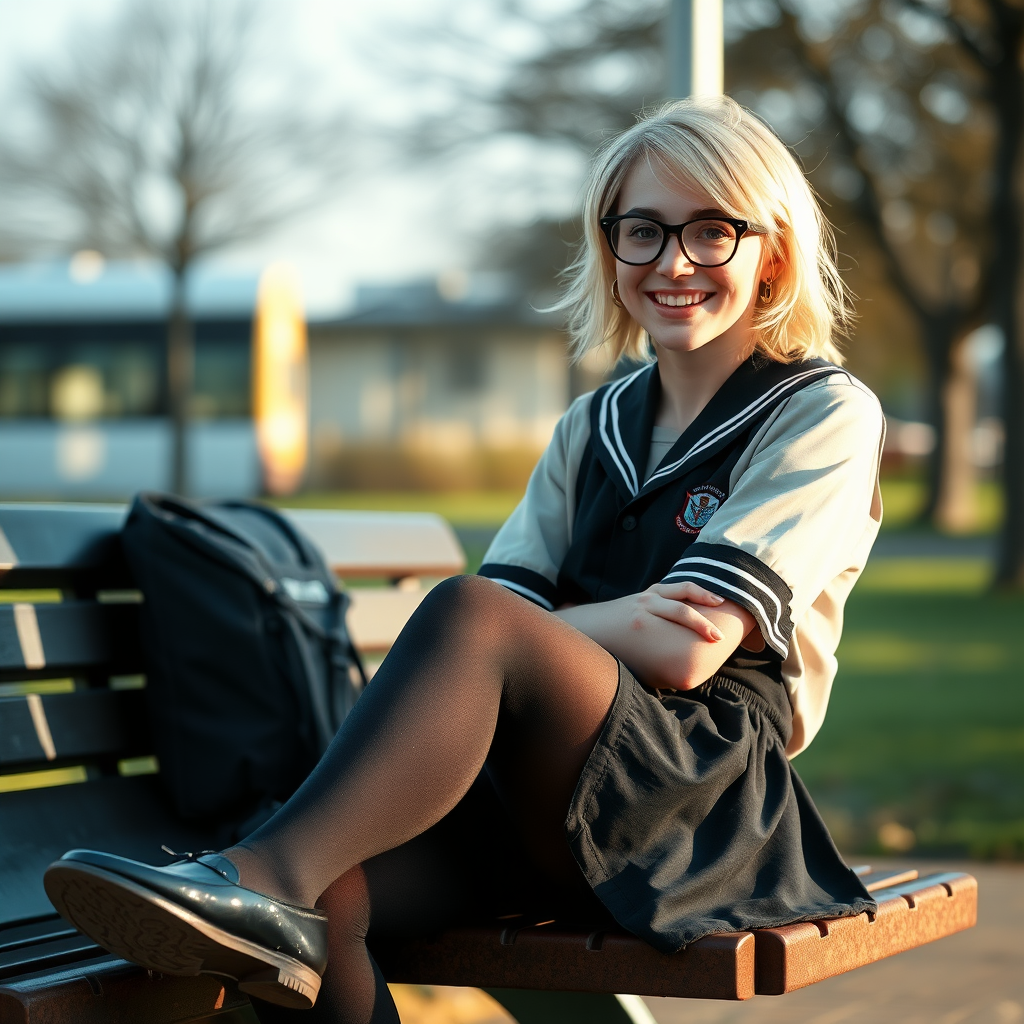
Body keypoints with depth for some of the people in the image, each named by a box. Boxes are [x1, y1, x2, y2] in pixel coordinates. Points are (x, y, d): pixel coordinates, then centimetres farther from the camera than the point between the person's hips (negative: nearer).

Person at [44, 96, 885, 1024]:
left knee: (471, 610, -33)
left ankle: (269, 872, -38)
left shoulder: (826, 414, 4)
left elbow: (684, 651, -8)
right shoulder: (593, 428, 24)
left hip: (709, 797, -5)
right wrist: (612, 621, -13)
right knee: (325, 897, -28)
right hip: (539, 796, 5)